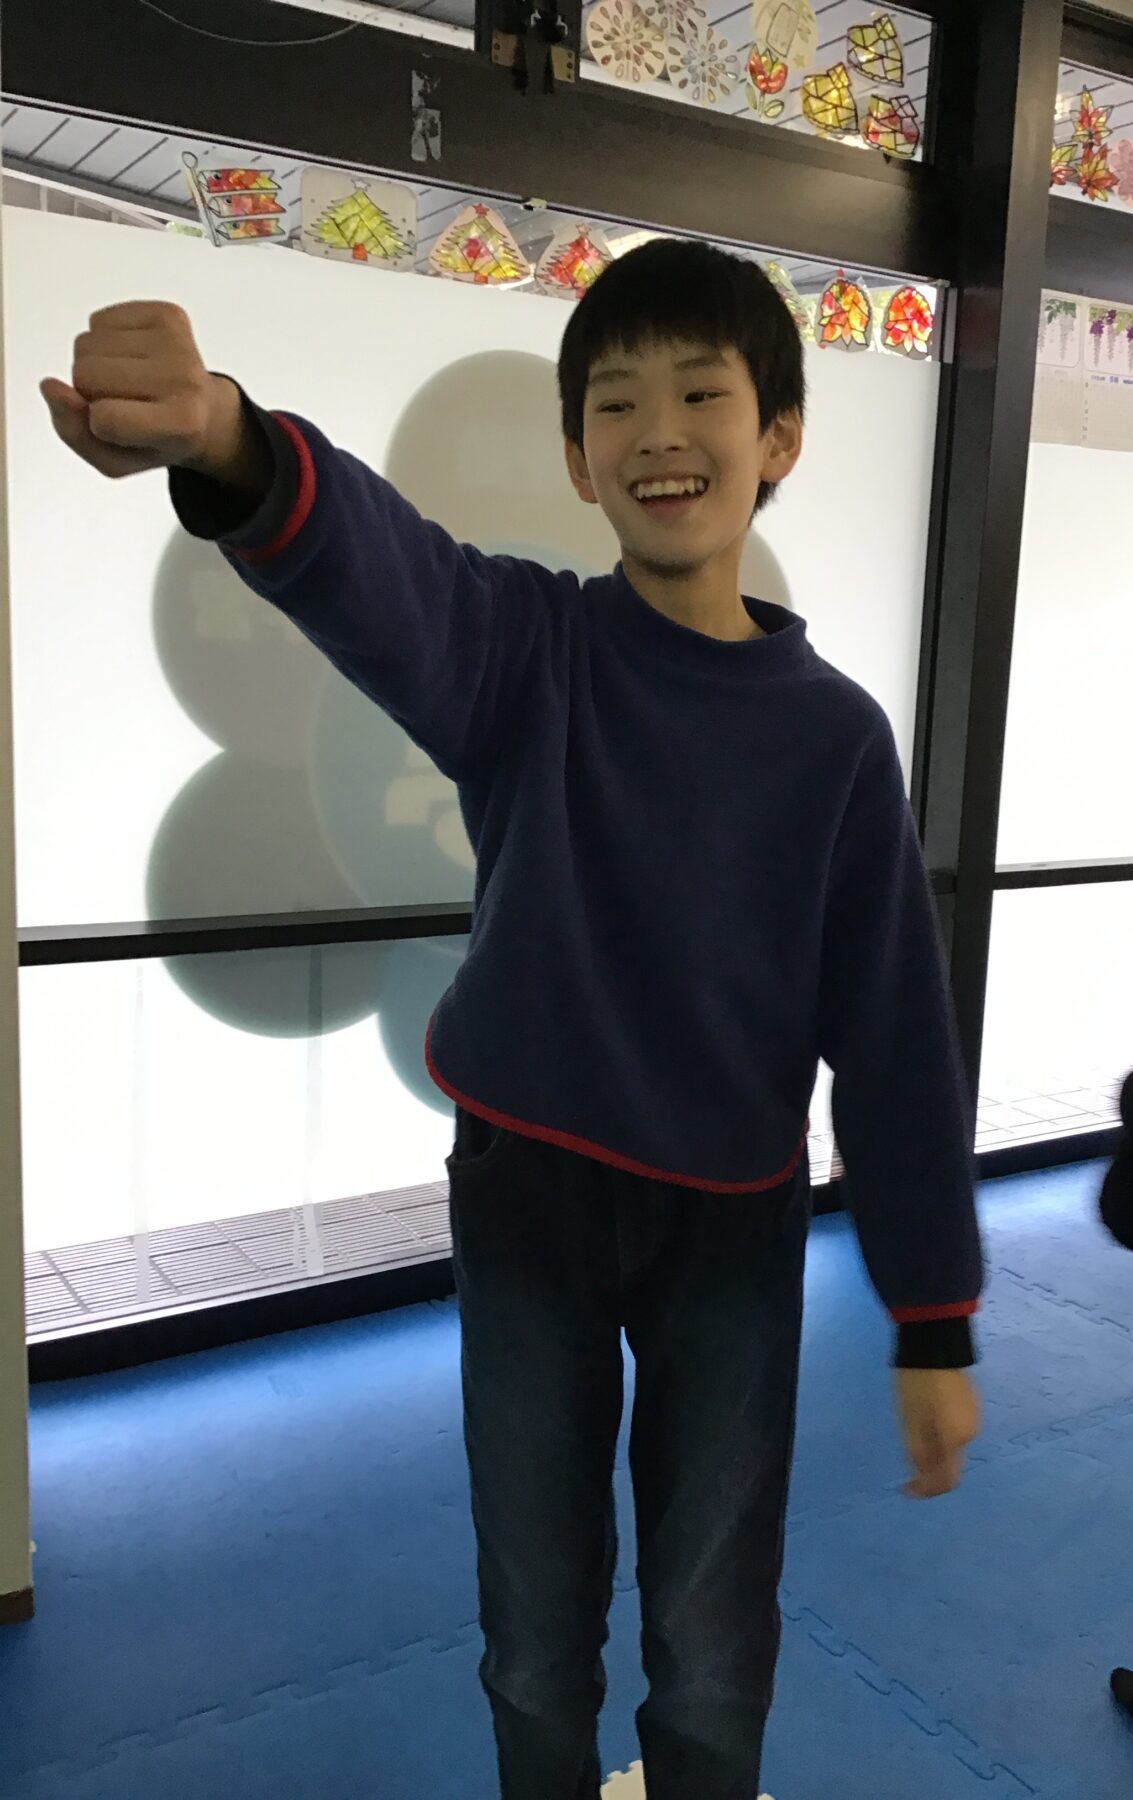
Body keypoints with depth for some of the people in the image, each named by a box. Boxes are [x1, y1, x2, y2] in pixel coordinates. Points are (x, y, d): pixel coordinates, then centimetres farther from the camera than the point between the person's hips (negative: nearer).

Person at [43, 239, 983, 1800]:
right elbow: (373, 568, -32)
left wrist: (934, 1320, -1)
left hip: (735, 1224, 1)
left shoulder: (832, 730, -6)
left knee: (716, 1653, 15)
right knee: (537, 1637, 17)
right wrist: (225, 445, -55)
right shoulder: (526, 651, -8)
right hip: (528, 1199, 0)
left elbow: (895, 1034, -3)